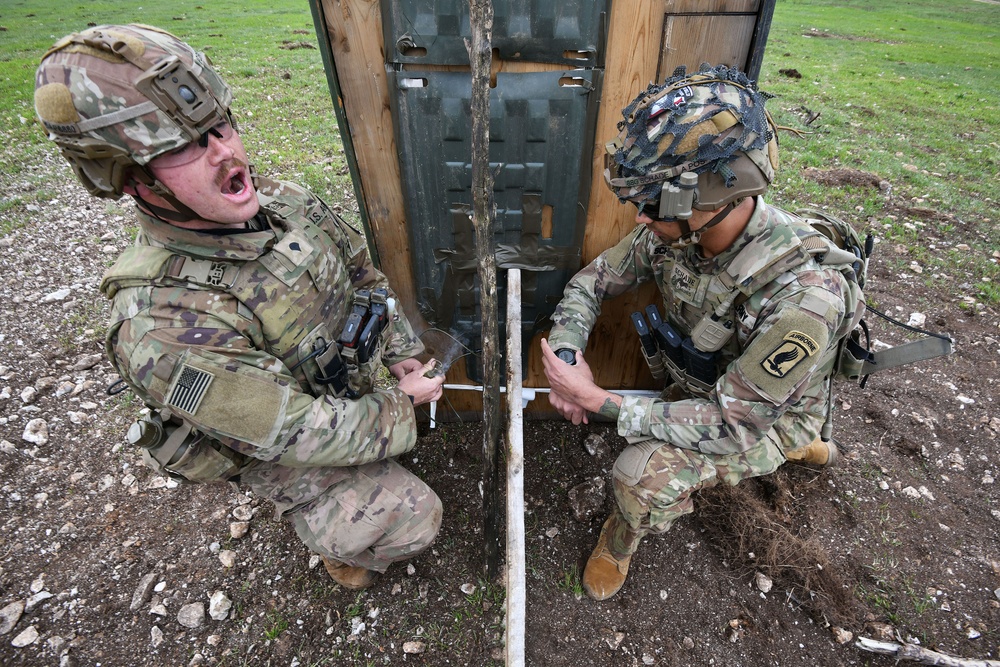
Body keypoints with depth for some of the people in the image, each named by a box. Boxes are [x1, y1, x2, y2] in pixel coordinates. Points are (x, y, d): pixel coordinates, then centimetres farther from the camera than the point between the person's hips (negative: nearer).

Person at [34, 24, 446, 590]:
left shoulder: (281, 198, -16)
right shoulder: (164, 326, -36)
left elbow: (362, 267, 0)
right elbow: (299, 432, -31)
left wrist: (404, 351, -3)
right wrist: (402, 406, -19)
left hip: (349, 390, 6)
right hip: (284, 448, -6)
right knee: (414, 520, -5)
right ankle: (346, 547, 29)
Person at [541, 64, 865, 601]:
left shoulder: (805, 293, -38)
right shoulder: (673, 233, -21)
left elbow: (731, 425, -32)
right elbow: (594, 280, -5)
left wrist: (598, 400, -33)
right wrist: (565, 356, -21)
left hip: (761, 415, -6)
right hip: (697, 389, 6)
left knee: (644, 473, -27)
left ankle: (621, 538, 9)